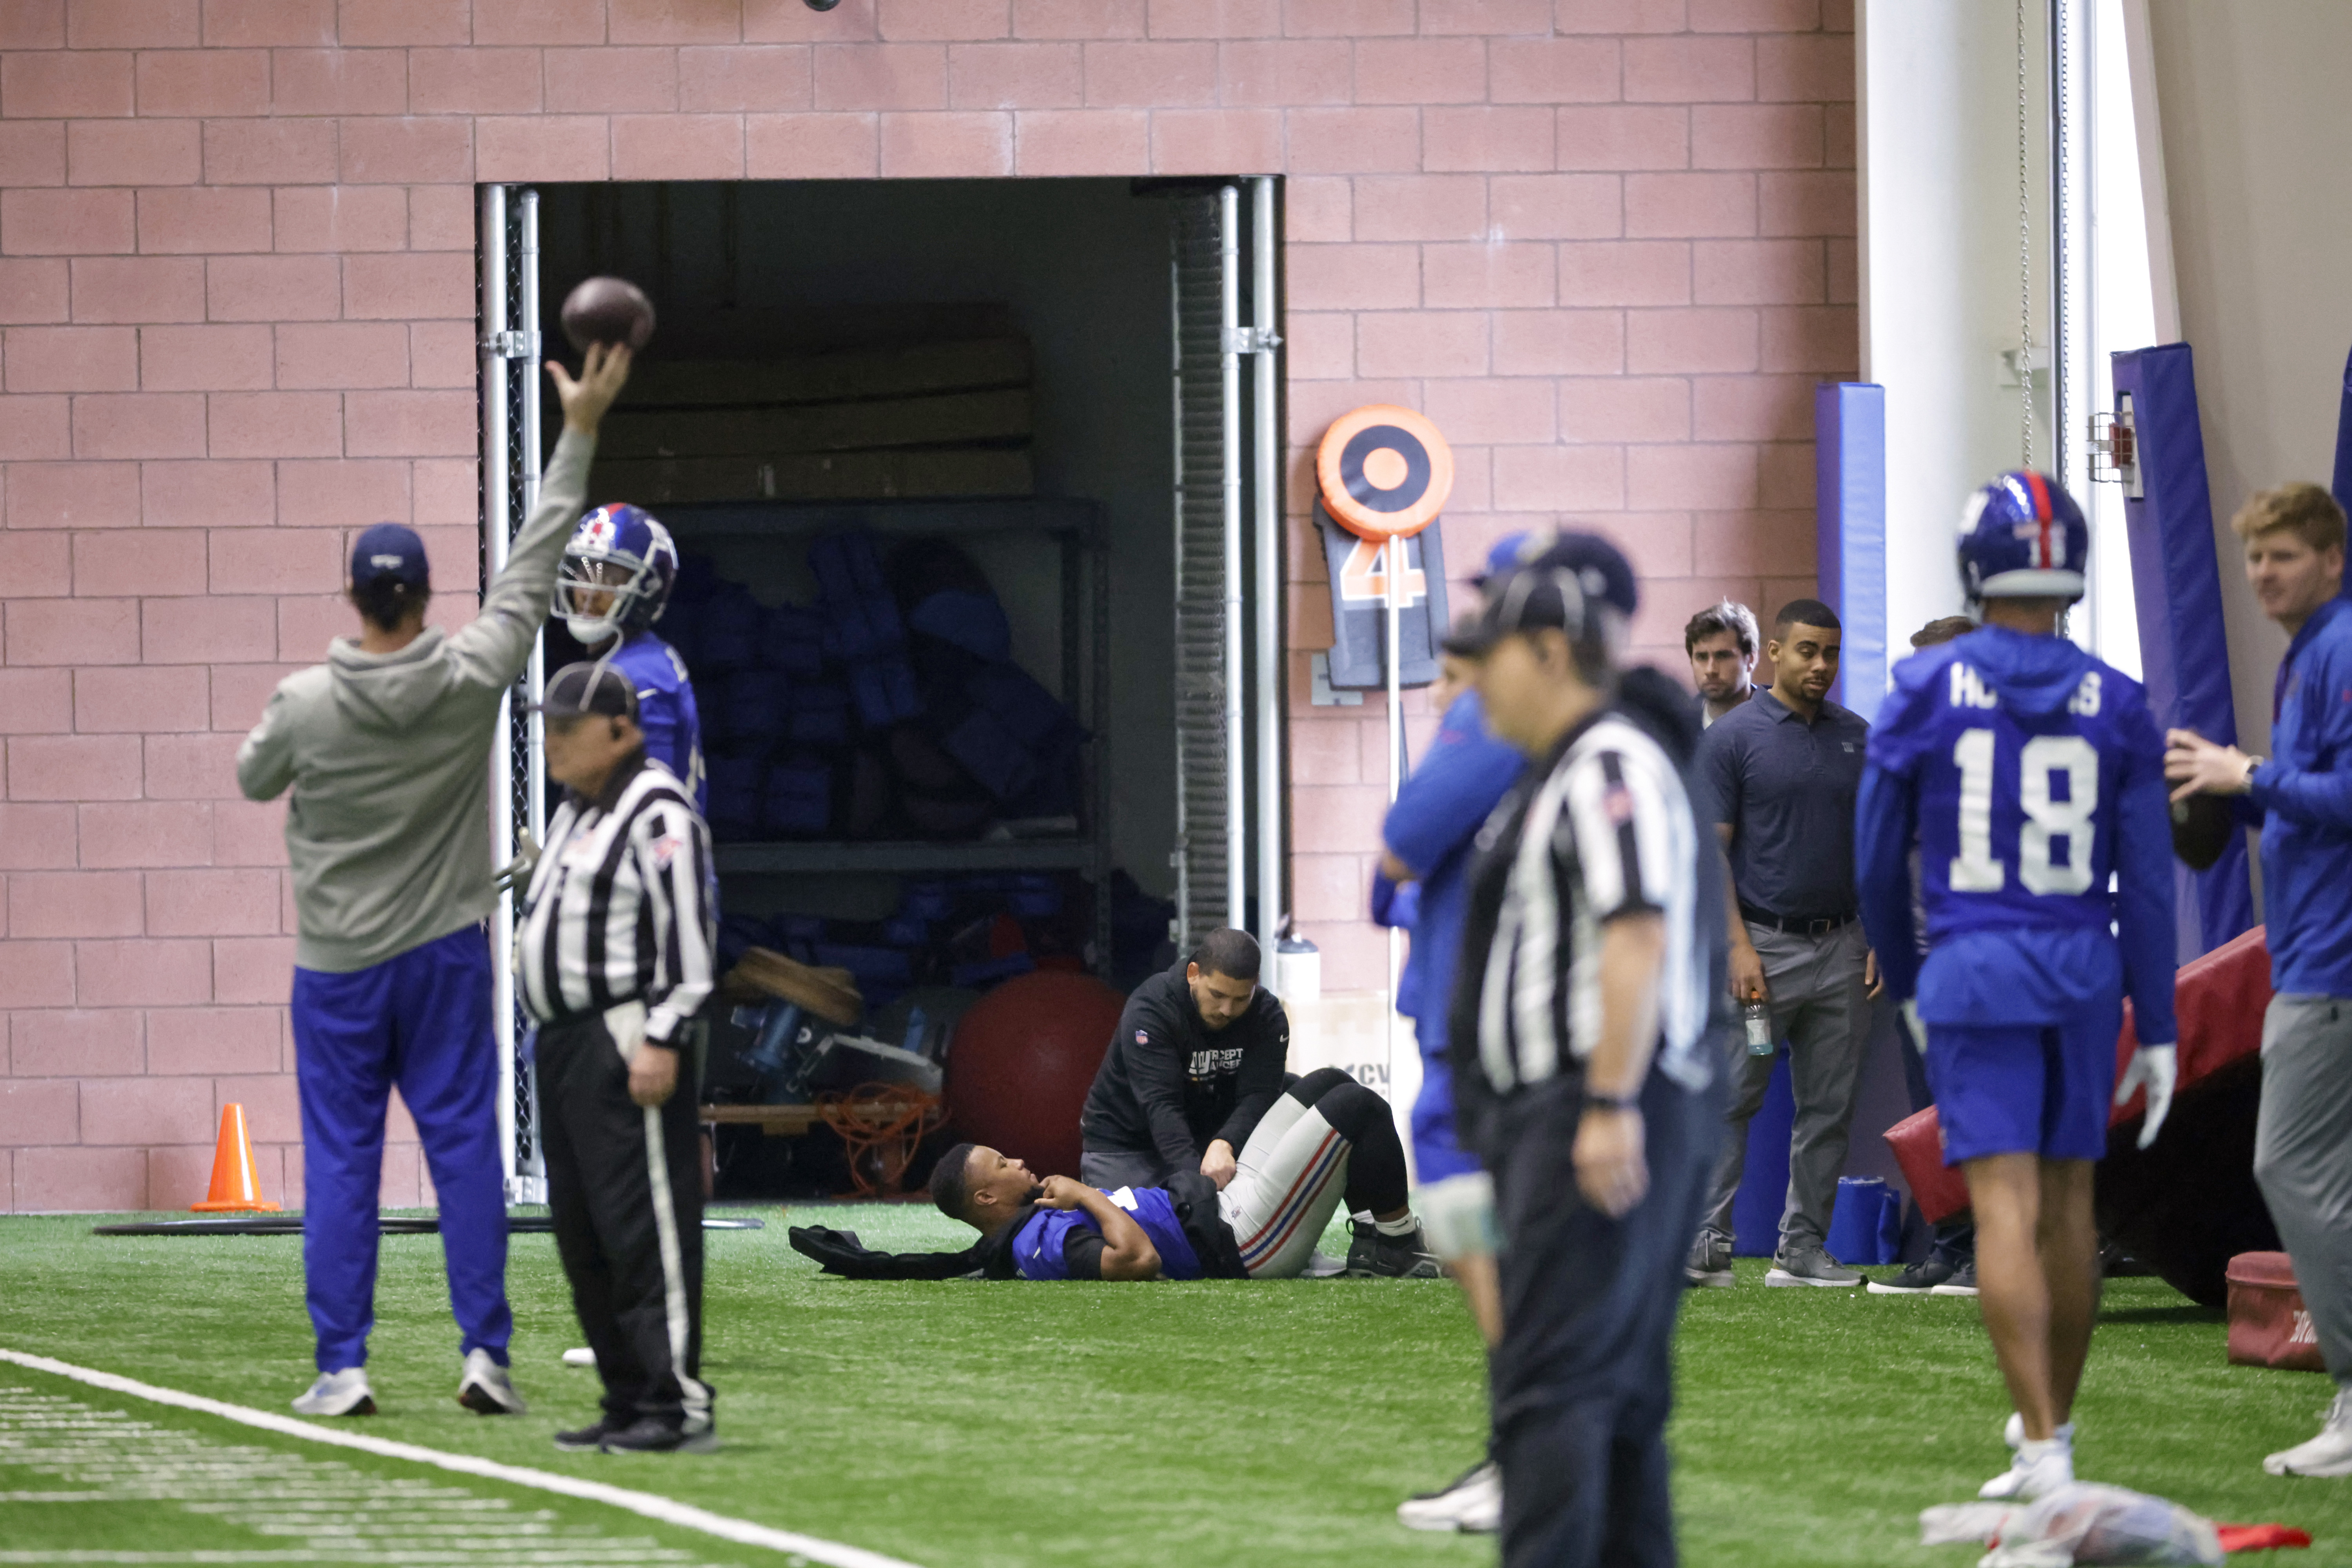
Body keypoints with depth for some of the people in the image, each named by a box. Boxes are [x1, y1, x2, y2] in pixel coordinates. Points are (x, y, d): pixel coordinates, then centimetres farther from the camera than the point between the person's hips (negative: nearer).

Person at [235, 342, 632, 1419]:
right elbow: (531, 570, -3)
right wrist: (579, 433, 0)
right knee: (465, 1149, 4)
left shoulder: (305, 705, -12)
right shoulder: (471, 681, -10)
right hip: (444, 957, 1)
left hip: (337, 966, -1)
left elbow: (254, 781, 7)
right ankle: (485, 1352, 0)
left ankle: (342, 1369, 1)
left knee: (339, 1160, 3)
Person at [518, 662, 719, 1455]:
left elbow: (689, 933, -17)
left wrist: (663, 1040, -23)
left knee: (645, 1225, -13)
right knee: (583, 1232, 11)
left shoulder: (656, 811, -10)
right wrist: (554, 1047, 20)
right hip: (563, 1040, 11)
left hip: (628, 1044, -11)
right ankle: (629, 1402, 16)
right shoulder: (574, 813, 21)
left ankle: (679, 1404, -14)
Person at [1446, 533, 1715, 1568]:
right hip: (1554, 1112, 11)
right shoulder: (1557, 776, 21)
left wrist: (1611, 1106, -27)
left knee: (1552, 1384, -15)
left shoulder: (1612, 766, -12)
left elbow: (1638, 935, -22)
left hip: (1597, 1115, -11)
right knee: (1619, 1394, 13)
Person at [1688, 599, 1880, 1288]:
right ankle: (1704, 1240, -3)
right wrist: (1738, 947, -15)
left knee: (1828, 1108, 6)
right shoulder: (1734, 735, -4)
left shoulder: (1856, 738, 11)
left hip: (1840, 947, 5)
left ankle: (1804, 1246, 12)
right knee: (1732, 1100, -6)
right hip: (1765, 942, -5)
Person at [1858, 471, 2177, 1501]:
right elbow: (2146, 883, 1)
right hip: (2085, 974, 3)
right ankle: (2051, 1419, 28)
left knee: (2006, 1211, -8)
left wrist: (1906, 983, 21)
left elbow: (1879, 864, 4)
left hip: (1975, 978, -3)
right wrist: (2158, 1030, 7)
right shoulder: (2115, 707, 0)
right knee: (2068, 1203, 15)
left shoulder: (1925, 693, -4)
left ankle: (2044, 1450, -18)